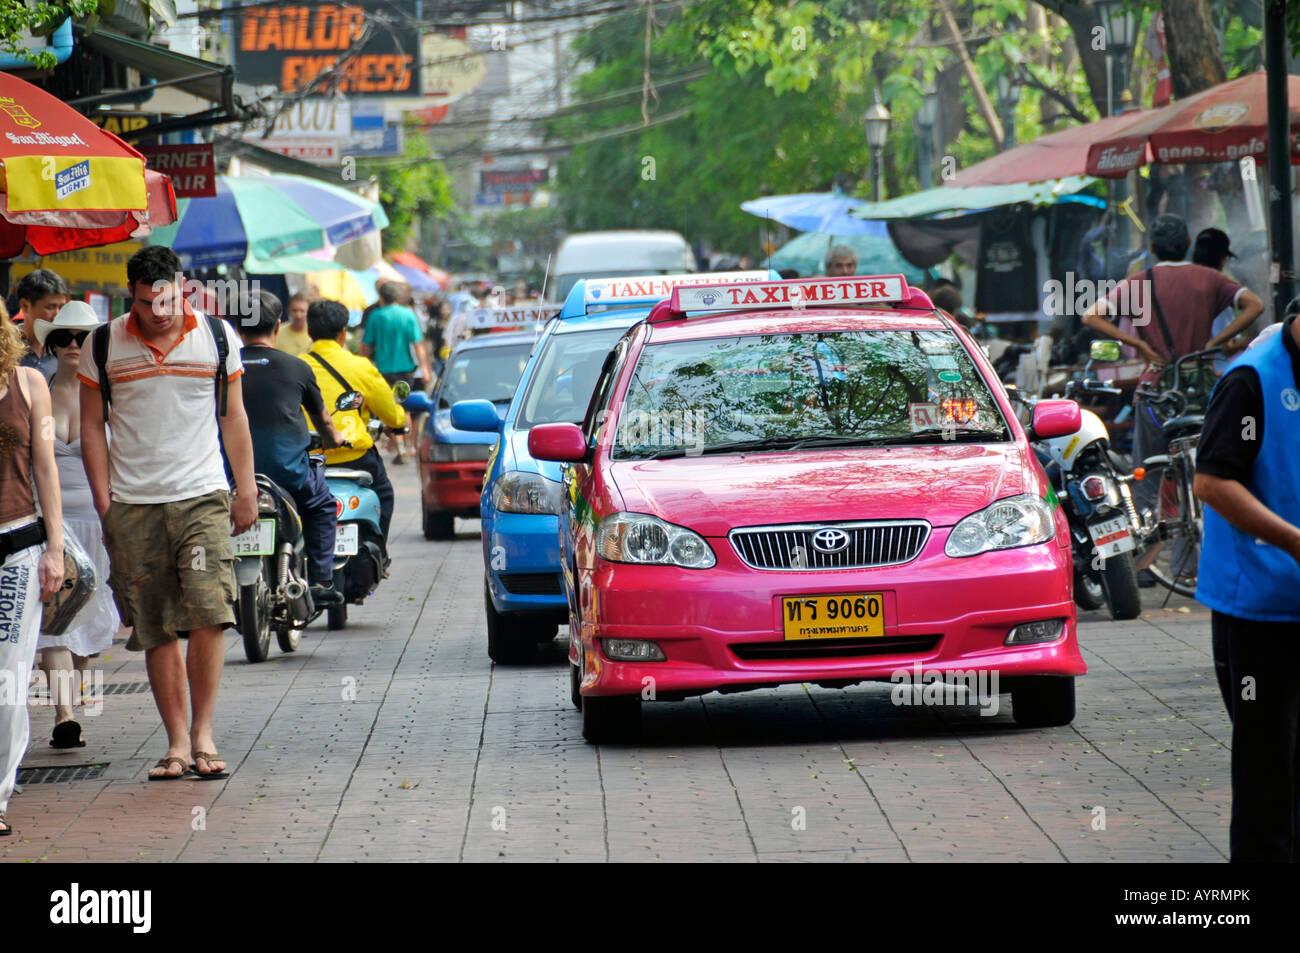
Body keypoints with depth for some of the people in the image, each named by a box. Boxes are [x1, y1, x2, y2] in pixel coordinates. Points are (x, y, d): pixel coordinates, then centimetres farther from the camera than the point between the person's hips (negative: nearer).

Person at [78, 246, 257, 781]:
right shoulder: (104, 346, 3)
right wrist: (103, 499, 2)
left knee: (208, 613, -15)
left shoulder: (217, 337, 4)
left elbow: (233, 418, 12)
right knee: (156, 632, 1)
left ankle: (202, 732, -5)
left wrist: (246, 489, 9)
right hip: (132, 506, 1)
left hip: (202, 496, -1)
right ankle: (177, 742, 8)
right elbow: (92, 425, 8)